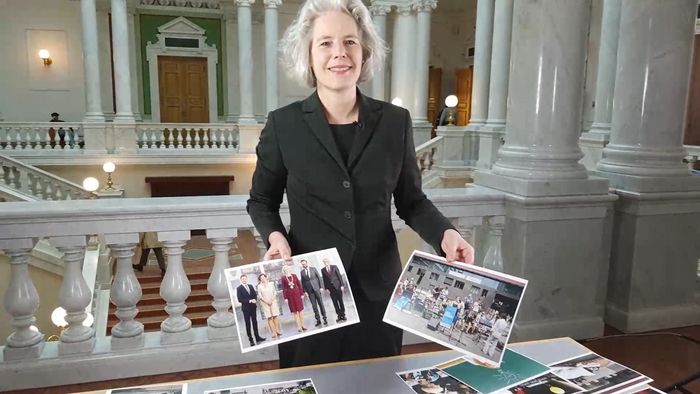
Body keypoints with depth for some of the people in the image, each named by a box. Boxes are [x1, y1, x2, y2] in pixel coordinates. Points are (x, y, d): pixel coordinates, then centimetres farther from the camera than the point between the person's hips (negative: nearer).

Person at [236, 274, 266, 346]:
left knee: (255, 322, 11)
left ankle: (257, 337, 19)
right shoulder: (239, 288, -7)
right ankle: (251, 340, 4)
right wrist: (249, 301, -19)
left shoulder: (251, 286, 11)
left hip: (253, 307, 5)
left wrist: (254, 300, -11)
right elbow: (240, 299, -13)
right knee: (248, 324, 0)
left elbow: (255, 295, 10)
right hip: (246, 308, -5)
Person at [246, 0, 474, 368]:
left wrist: (444, 234, -12)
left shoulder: (395, 121, -1)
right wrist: (275, 236, -13)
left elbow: (411, 201, 6)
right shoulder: (283, 124, -5)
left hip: (377, 289, 2)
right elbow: (261, 201, 6)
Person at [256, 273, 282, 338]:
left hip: (273, 301, 2)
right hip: (265, 303, -1)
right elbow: (260, 296, -2)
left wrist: (271, 300, -6)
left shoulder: (271, 284, 7)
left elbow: (275, 293, 6)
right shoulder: (259, 286, 2)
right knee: (269, 317, -5)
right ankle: (273, 332, -7)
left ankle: (277, 330, -2)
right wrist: (266, 301, -9)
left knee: (275, 316, -3)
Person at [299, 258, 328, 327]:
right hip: (309, 291, 1)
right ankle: (318, 320, 6)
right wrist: (304, 291, 0)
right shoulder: (302, 272, 4)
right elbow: (302, 282, 7)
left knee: (321, 303, 1)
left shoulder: (313, 269, 1)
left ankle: (325, 318, 8)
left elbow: (319, 277, 2)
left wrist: (321, 287, -4)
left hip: (316, 288, -1)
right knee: (314, 305, 1)